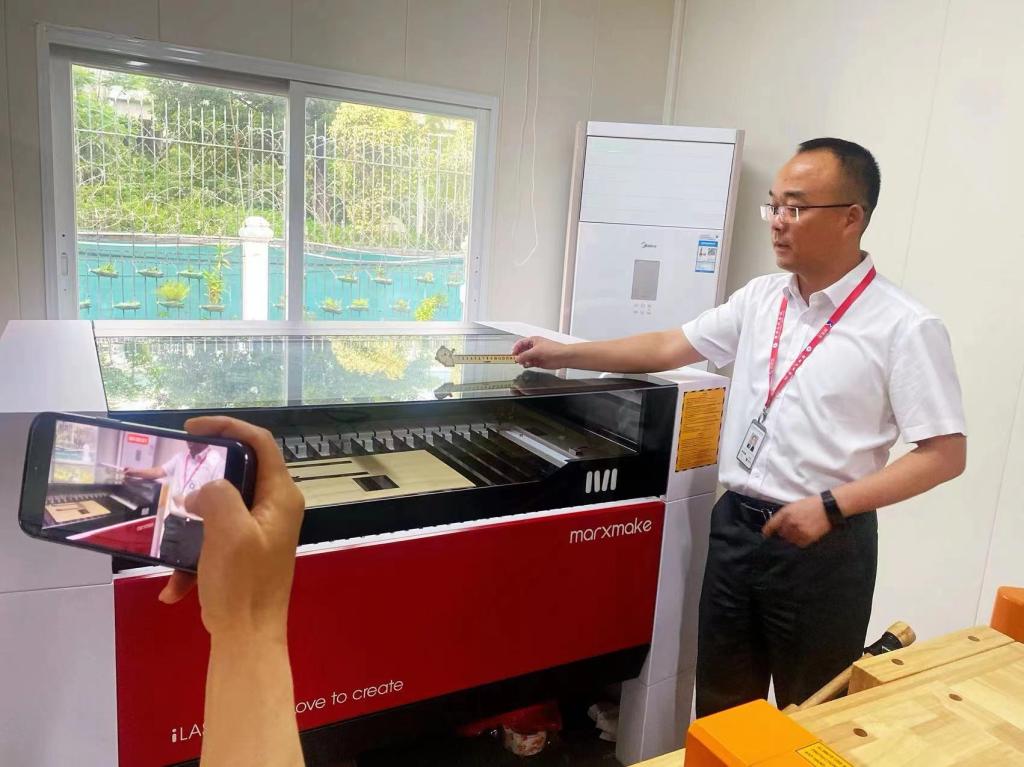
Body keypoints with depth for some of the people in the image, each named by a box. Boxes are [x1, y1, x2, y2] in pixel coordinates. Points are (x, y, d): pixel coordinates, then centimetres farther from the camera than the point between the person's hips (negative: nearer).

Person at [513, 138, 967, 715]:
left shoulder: (905, 327, -13)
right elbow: (669, 348, 9)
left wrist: (830, 506, -21)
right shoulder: (761, 298, 3)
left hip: (823, 542, -5)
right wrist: (563, 354, 6)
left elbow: (945, 454, -12)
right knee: (722, 702, 21)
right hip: (737, 523, 5)